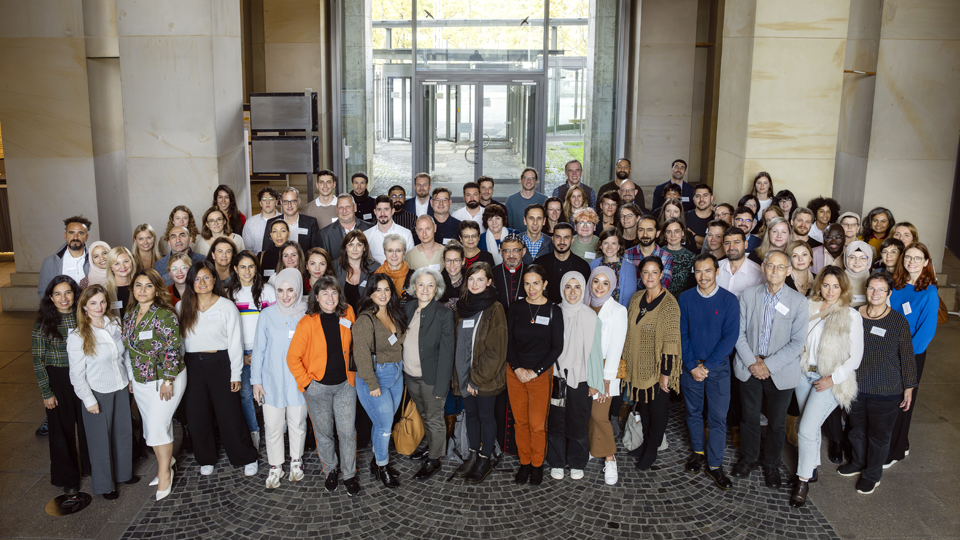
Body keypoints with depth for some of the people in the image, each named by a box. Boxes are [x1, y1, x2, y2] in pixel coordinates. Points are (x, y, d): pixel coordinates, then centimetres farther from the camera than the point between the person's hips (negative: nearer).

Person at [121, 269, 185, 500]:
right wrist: (130, 377, 15)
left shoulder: (164, 315, -19)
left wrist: (167, 380, -19)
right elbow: (129, 347, 14)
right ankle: (166, 461, 34)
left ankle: (165, 472, 14)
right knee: (150, 425, 15)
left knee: (158, 426, -5)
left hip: (164, 380, -7)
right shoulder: (131, 314, 5)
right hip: (140, 382, 7)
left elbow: (172, 350, -19)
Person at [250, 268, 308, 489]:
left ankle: (296, 461, 35)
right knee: (273, 426, 5)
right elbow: (259, 349, 1)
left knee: (297, 423, 13)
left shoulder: (307, 314, -5)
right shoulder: (267, 314, -5)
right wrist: (256, 380, 1)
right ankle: (275, 466, 24)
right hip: (272, 380, 0)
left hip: (299, 380, 0)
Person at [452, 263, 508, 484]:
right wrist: (458, 374, 5)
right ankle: (473, 455, 31)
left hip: (485, 376, -6)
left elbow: (495, 350, -16)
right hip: (464, 373, 6)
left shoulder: (494, 309, -13)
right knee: (471, 413, 16)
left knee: (485, 416, 7)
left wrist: (477, 379, -15)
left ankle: (485, 459, 21)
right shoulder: (462, 306, 7)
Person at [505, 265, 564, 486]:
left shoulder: (553, 311, -4)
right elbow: (508, 342, 4)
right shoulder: (515, 308, 2)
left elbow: (557, 347, -4)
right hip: (515, 373, 2)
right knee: (520, 421, 9)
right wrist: (517, 369, -8)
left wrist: (535, 372, -9)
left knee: (538, 424, 0)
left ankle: (537, 464, 20)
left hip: (541, 374, -2)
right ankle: (524, 462, 24)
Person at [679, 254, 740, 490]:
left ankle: (714, 465, 11)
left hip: (718, 366, -2)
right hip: (691, 366, 2)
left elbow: (730, 337, -9)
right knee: (693, 412, 13)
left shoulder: (729, 300, -6)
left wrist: (708, 365, -14)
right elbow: (681, 335, 0)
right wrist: (692, 366, -10)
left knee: (718, 417, 0)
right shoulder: (685, 298, -1)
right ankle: (698, 452, 32)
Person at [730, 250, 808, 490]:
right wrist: (751, 362, -11)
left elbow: (797, 343, -10)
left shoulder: (798, 301, -8)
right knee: (749, 417, 14)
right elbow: (739, 333, -1)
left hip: (781, 371, -1)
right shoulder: (748, 295, -3)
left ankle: (771, 465, 32)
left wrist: (769, 365, -15)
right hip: (750, 367, 1)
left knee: (777, 422, 11)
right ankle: (748, 459, 35)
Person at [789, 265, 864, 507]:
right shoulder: (809, 308, 1)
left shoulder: (851, 316, -9)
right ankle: (812, 467, 36)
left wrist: (832, 379, -13)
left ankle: (803, 480, 6)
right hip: (804, 373, 4)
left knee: (807, 429, -10)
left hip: (830, 380, -4)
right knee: (810, 425, 16)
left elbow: (855, 357, -7)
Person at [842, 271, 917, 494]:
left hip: (886, 392, -3)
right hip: (856, 386, 3)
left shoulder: (899, 322, -11)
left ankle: (872, 474, 31)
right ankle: (857, 463, 44)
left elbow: (907, 358, -4)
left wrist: (909, 388, -1)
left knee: (879, 434, 11)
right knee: (857, 429, 20)